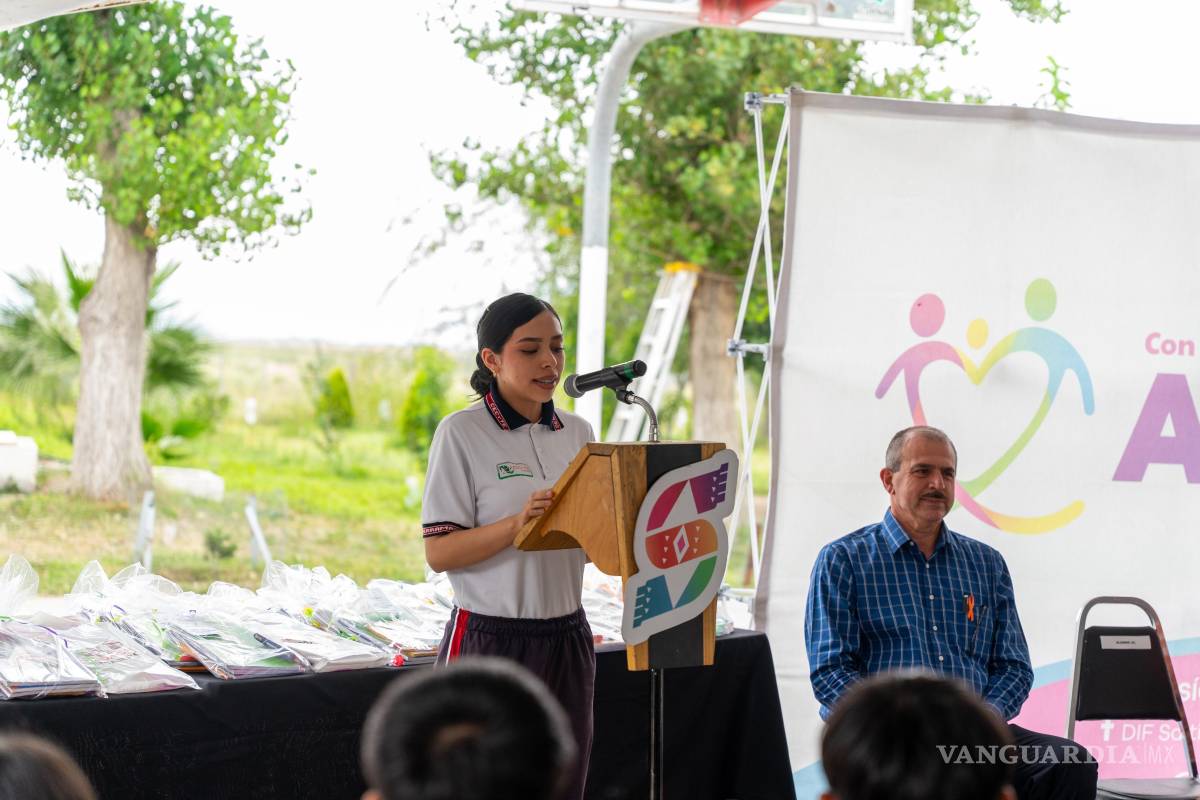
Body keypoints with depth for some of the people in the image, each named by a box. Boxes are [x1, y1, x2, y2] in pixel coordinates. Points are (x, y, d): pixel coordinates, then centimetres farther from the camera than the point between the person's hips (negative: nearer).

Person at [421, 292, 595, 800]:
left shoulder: (577, 433, 9)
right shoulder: (462, 433, -8)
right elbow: (438, 552, -11)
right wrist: (517, 525, -25)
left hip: (567, 639, 5)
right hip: (490, 639, -5)